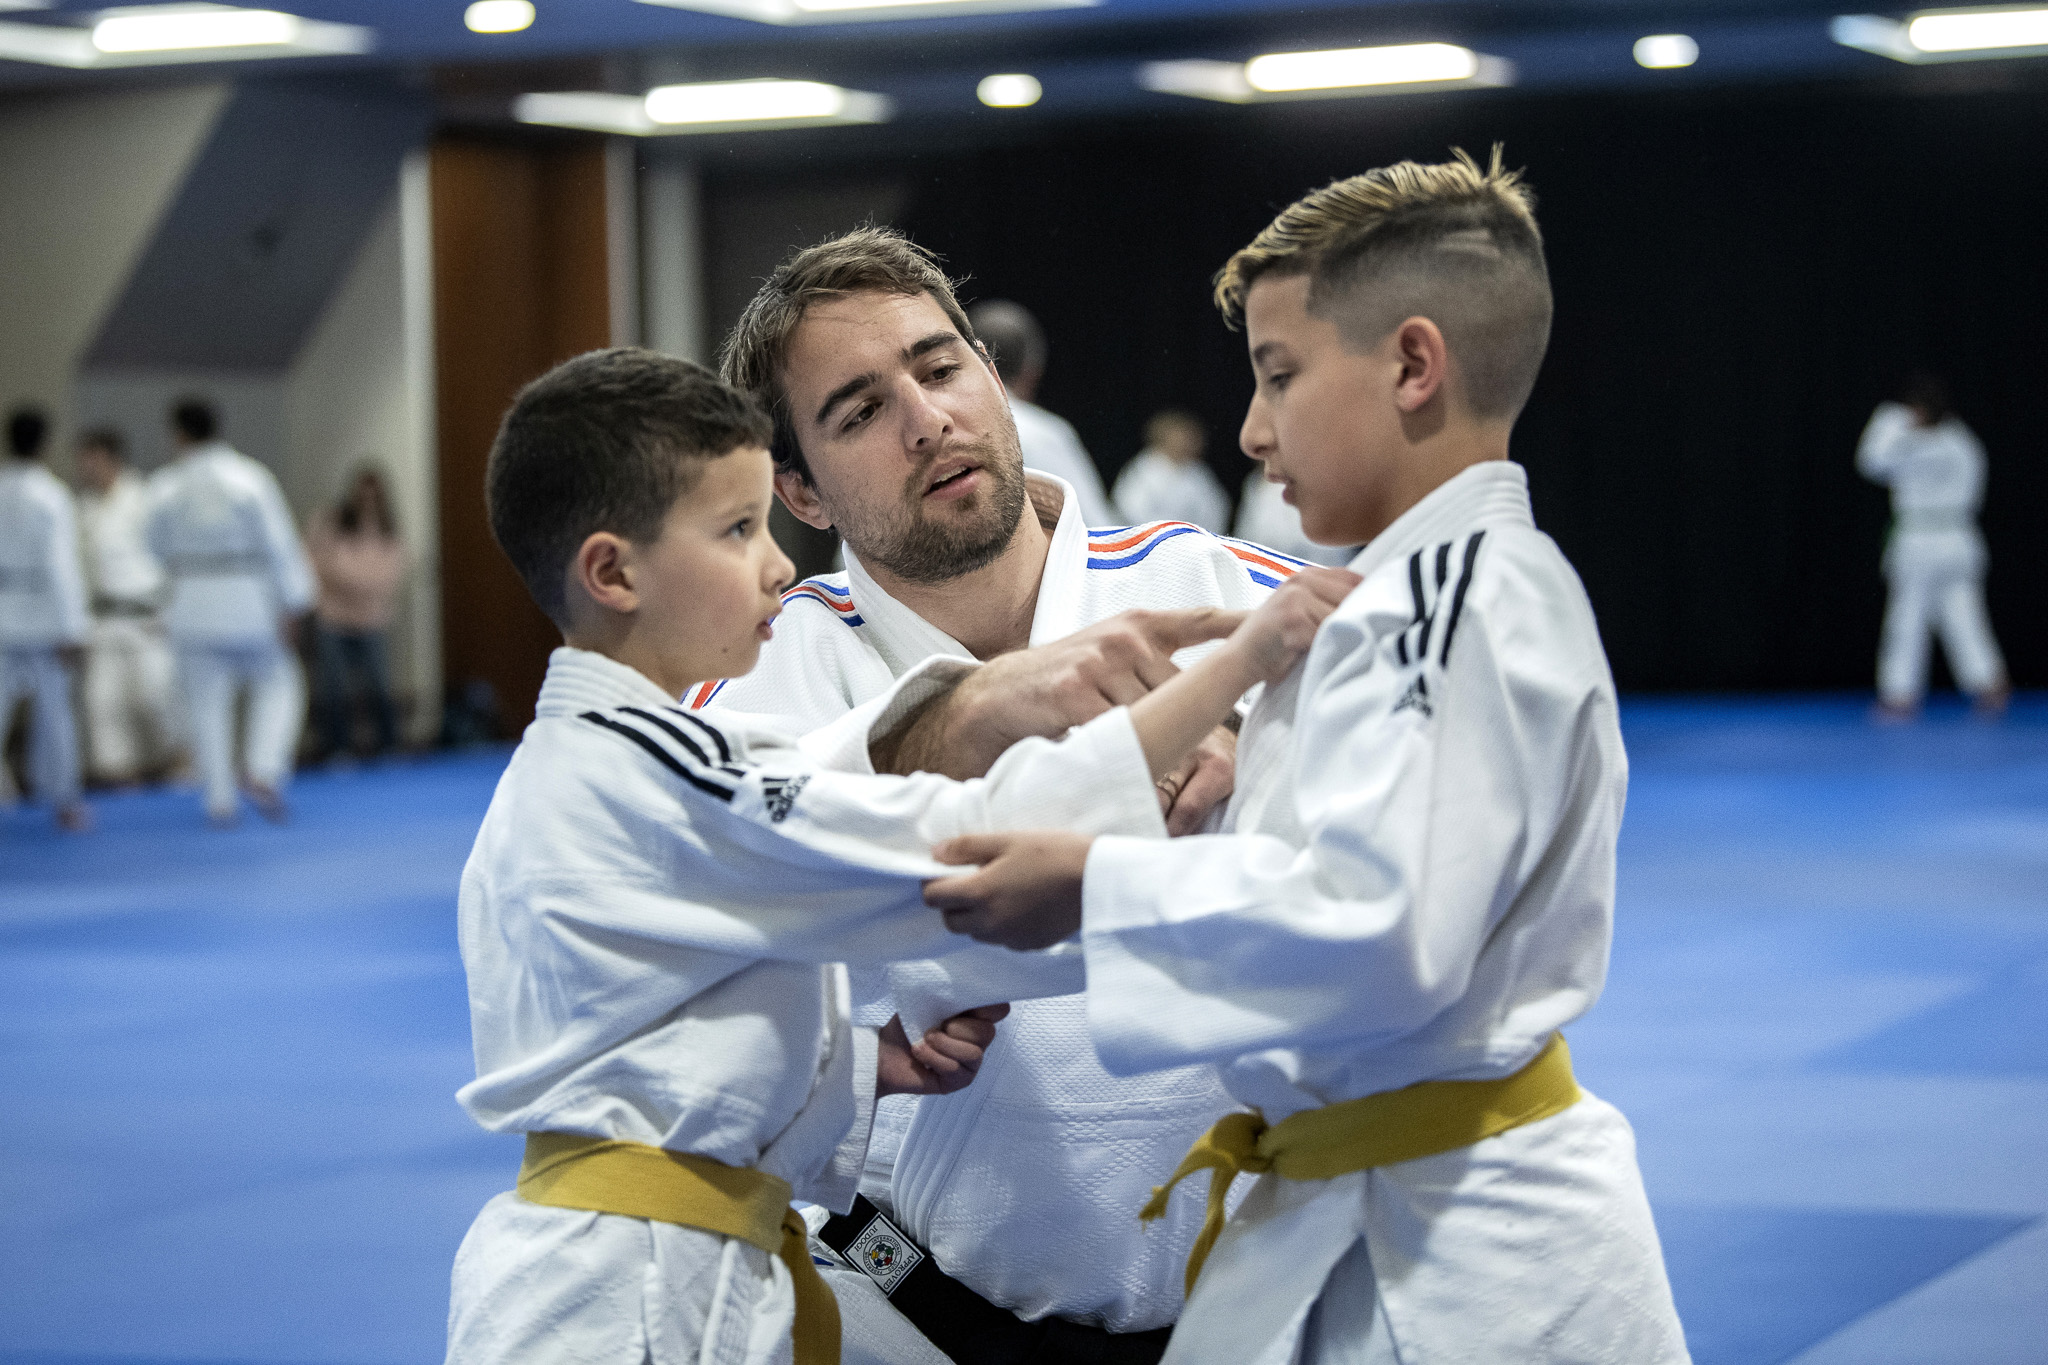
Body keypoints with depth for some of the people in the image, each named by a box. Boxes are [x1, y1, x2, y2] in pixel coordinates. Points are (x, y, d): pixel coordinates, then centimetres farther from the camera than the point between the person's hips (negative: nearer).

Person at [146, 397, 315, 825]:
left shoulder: (164, 487, -3)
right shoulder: (249, 477, -8)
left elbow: (158, 548, 9)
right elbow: (279, 543, -10)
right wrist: (292, 607, -7)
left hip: (193, 605, 1)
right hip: (251, 601, -1)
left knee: (207, 704, 7)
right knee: (277, 685, 14)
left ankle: (220, 800, 7)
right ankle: (264, 771, -5)